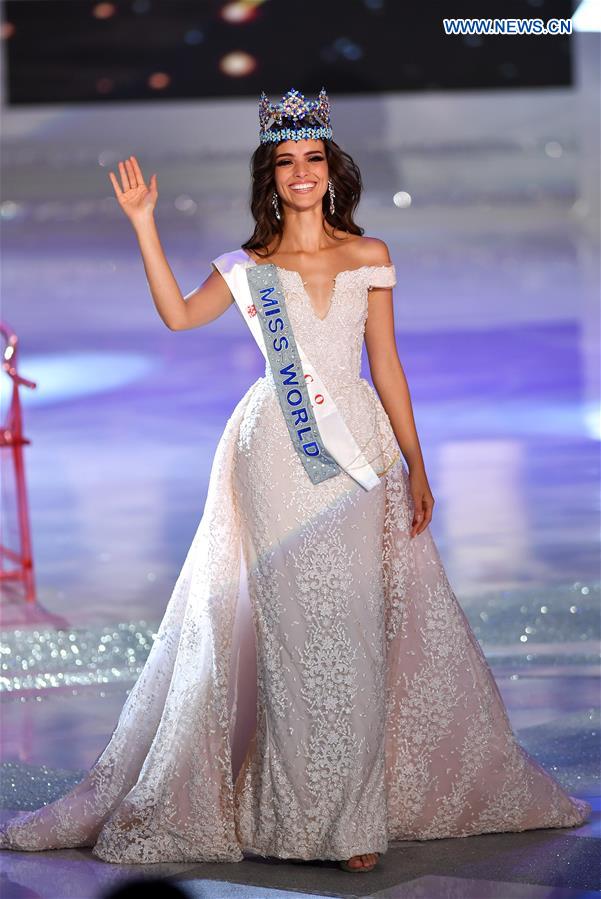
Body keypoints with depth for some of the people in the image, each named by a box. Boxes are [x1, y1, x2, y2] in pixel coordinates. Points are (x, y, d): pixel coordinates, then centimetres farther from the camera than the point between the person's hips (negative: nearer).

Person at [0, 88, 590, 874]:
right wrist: (143, 223, -13)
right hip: (278, 456, -1)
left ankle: (361, 807, 11)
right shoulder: (249, 266, 7)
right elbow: (178, 314, -9)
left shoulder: (369, 257, 8)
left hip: (359, 446, 1)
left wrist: (416, 467, 5)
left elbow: (386, 365, 8)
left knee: (362, 625, 0)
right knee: (301, 626, -5)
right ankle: (321, 815, 0)